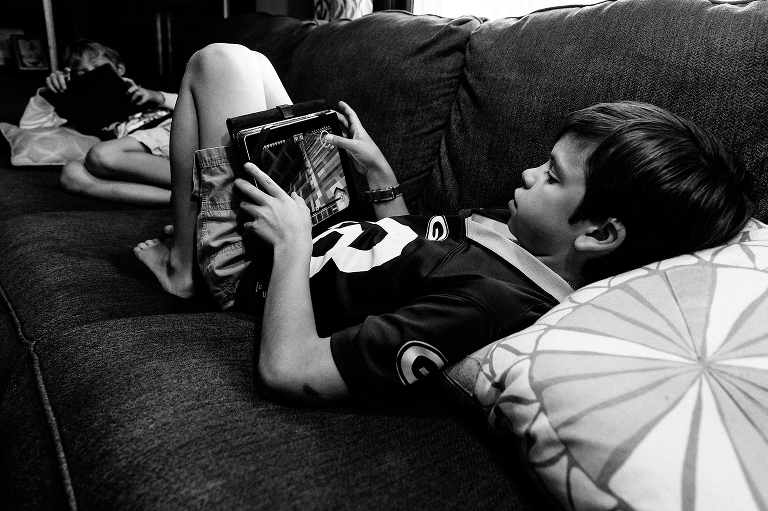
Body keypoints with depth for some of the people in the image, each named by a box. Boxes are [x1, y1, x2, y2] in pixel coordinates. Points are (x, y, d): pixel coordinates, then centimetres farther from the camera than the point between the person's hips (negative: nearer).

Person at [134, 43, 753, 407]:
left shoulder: (490, 303, -38)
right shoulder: (526, 240, -10)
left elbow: (286, 370, -38)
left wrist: (294, 239, -28)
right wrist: (379, 172, -2)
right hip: (313, 224, 7)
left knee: (219, 61, -4)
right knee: (245, 60, 19)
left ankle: (183, 263, 13)